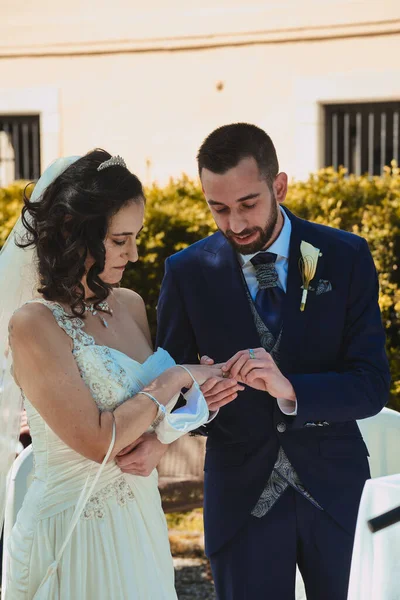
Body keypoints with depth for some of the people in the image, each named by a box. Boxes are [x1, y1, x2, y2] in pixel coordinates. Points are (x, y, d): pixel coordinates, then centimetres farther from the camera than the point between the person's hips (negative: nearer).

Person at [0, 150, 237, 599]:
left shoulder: (130, 305, 5)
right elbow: (97, 440, -22)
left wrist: (198, 395, -6)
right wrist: (174, 380, -13)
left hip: (140, 518, 7)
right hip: (74, 529, -7)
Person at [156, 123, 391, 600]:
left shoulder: (345, 257, -7)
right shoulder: (188, 272, -6)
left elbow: (372, 385, -12)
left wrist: (290, 389, -30)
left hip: (335, 487, 1)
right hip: (241, 493, 0)